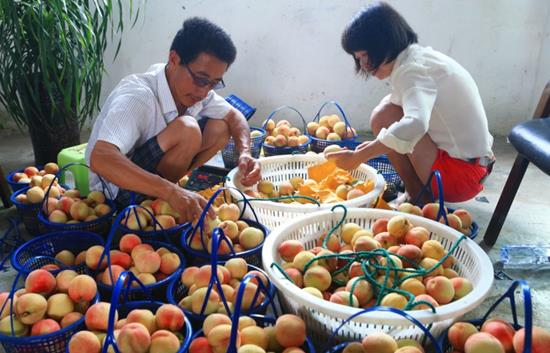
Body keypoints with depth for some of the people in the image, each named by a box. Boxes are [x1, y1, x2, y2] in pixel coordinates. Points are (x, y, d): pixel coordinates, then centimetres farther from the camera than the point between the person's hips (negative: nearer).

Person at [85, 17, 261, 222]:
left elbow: (233, 116, 5)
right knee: (186, 130, -29)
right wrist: (170, 192, -54)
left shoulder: (195, 88, -9)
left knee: (219, 127, -4)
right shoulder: (138, 96, -31)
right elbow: (100, 159, -44)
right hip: (115, 192, -8)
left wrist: (245, 153, -17)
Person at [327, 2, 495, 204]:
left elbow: (414, 125, -37)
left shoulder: (413, 68, -19)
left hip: (461, 175, -10)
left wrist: (358, 157, -31)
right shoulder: (422, 57, 11)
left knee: (383, 117, -15)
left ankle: (419, 197, -4)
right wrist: (375, 146, 13)